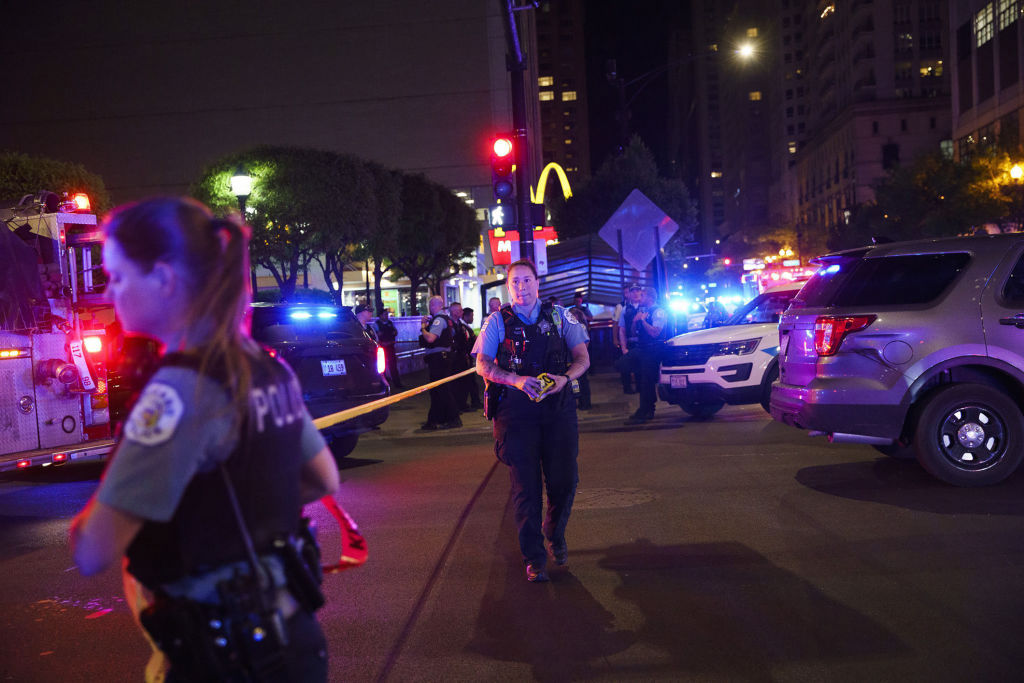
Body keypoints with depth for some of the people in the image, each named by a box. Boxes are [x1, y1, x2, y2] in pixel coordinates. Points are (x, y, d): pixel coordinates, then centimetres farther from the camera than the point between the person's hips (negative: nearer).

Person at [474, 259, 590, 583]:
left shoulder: (559, 316, 12)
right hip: (515, 408, -1)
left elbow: (582, 357, 7)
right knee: (525, 485, -1)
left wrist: (565, 378, -15)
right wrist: (517, 380, -19)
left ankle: (555, 534, 33)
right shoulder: (497, 321, 8)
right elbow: (483, 365, -2)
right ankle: (533, 558, 12)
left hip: (558, 407, 2)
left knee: (564, 481, 3)